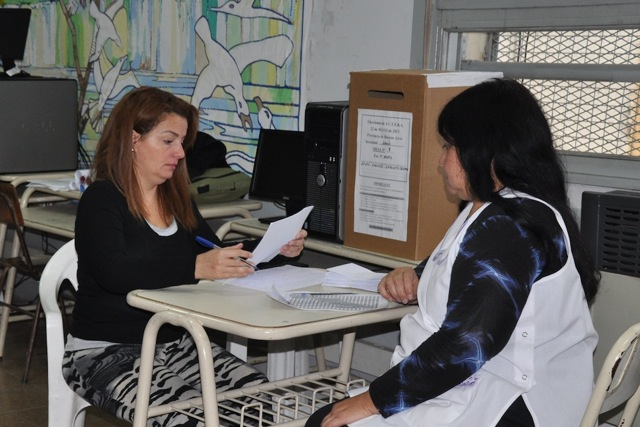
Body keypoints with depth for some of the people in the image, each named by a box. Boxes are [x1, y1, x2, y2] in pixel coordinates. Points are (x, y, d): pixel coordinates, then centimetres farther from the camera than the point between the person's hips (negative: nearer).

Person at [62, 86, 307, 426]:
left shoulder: (177, 201, 11)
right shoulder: (100, 200, -10)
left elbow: (220, 259, 17)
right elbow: (114, 272, -28)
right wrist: (194, 267, -39)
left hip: (175, 343, 7)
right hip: (106, 352, -6)